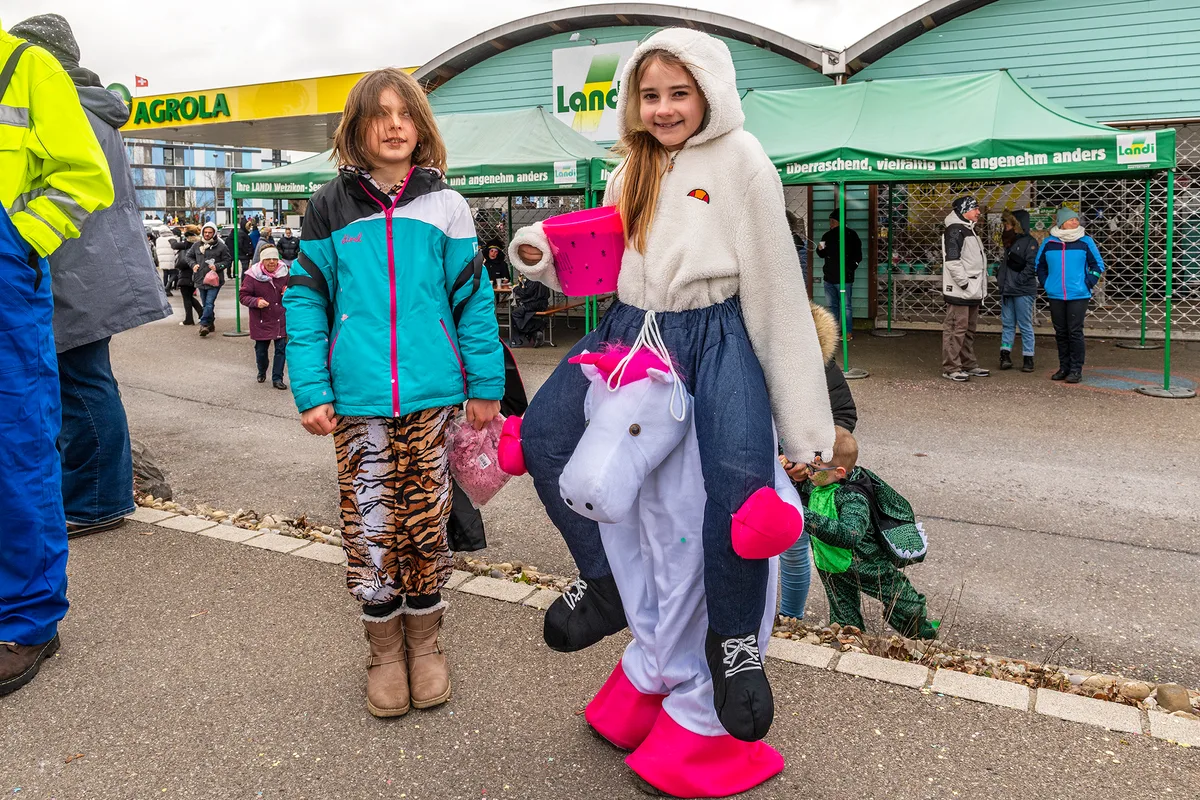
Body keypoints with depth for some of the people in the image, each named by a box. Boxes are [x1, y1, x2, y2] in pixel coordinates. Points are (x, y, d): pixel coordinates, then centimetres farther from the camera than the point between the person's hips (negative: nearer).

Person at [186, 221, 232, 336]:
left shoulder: (221, 246, -4)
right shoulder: (197, 245, 8)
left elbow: (228, 260, 0)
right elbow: (189, 256, 21)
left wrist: (217, 266, -14)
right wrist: (193, 264, 1)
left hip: (214, 280, -5)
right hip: (201, 279, 5)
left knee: (209, 303, -14)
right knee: (206, 303, 14)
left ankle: (204, 324, -14)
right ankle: (210, 324, 27)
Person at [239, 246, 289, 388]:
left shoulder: (284, 272, -2)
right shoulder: (252, 275, -11)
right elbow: (242, 296, -5)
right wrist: (256, 302, -23)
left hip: (280, 320, 2)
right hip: (261, 321, -1)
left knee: (281, 348, -1)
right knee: (261, 350, 12)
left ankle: (277, 378, 11)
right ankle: (262, 372, 40)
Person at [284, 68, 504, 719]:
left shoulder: (445, 206, 5)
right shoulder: (330, 208, 5)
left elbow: (472, 298, 5)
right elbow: (305, 300, 4)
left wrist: (486, 386, 2)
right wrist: (311, 391, -4)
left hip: (432, 395, 0)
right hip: (358, 399, 0)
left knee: (426, 521, 8)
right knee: (370, 526, 4)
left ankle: (425, 642, 27)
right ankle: (385, 649, 23)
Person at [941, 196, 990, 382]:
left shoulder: (969, 230, 20)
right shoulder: (954, 230, -12)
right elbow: (952, 261, -21)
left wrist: (980, 287, 18)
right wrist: (964, 282, -19)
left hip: (973, 291, 10)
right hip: (959, 292, -10)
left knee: (969, 329, 15)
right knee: (956, 329, -8)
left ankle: (968, 365, 23)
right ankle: (951, 368, -4)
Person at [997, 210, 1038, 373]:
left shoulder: (1029, 242, -7)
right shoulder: (1009, 242, 18)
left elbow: (1032, 266, -15)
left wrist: (1018, 281, -18)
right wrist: (1000, 278, 9)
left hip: (1023, 292, -8)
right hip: (1006, 290, 8)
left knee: (1025, 326, -1)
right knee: (1007, 324, 6)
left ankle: (1028, 358, 4)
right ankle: (1005, 354, 8)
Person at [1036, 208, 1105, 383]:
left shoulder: (1086, 241, 0)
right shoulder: (1048, 242, 4)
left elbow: (1098, 265, 7)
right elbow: (1040, 265, 17)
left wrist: (1088, 284, -2)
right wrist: (1045, 284, 7)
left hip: (1078, 296, -2)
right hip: (1055, 296, 2)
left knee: (1075, 332, -5)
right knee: (1060, 333, 9)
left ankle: (1076, 369, 1)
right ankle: (1064, 368, 19)